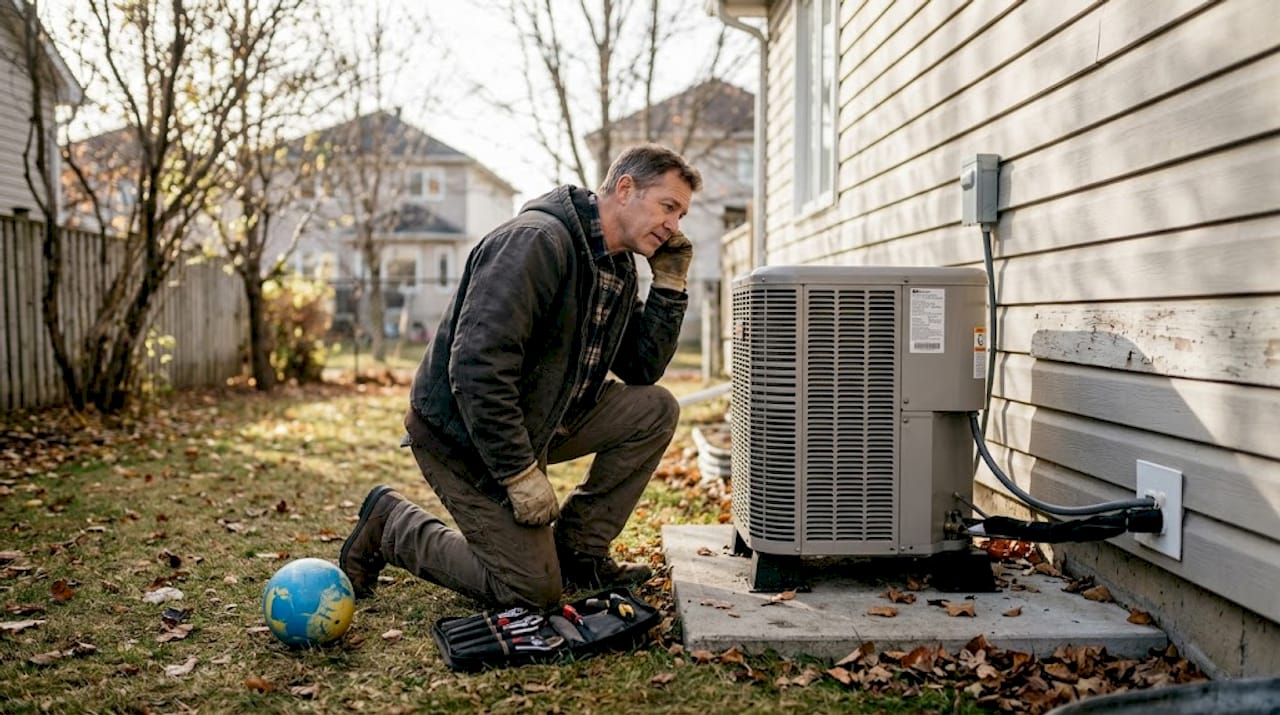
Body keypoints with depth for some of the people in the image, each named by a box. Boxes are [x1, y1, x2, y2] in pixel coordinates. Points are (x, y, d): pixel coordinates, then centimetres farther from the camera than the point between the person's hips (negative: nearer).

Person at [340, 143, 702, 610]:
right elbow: (476, 364, -31)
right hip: (462, 433, -9)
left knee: (655, 409, -4)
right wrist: (521, 474, -27)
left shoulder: (619, 267, 6)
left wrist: (670, 283, -3)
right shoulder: (537, 242, -24)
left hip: (537, 421, 9)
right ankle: (392, 523, 11)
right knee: (535, 592, -6)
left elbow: (642, 369, 7)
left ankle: (578, 552, 5)